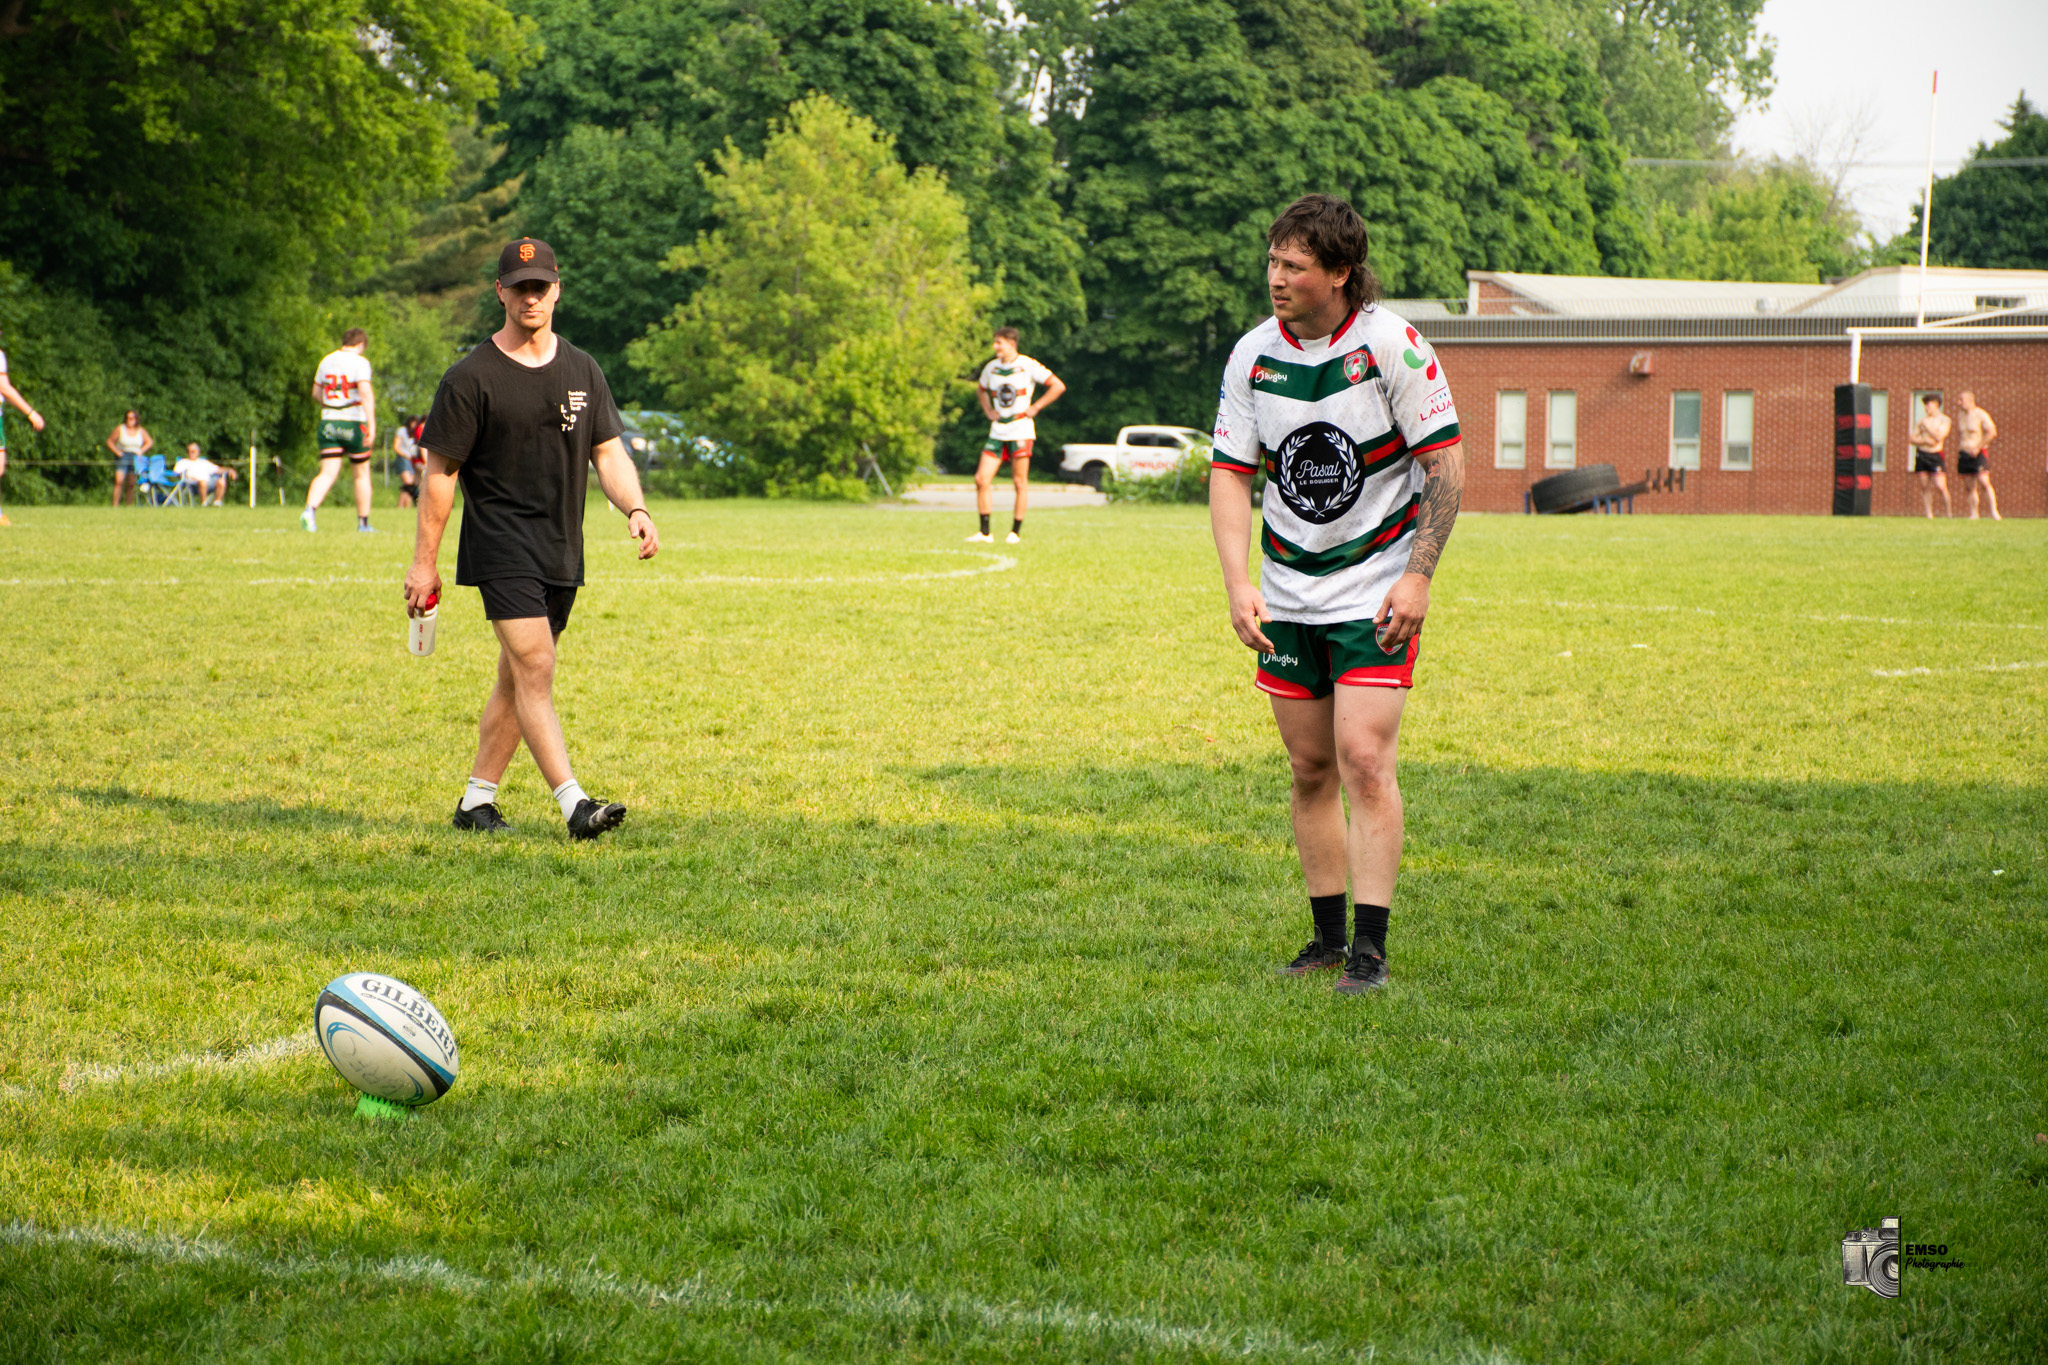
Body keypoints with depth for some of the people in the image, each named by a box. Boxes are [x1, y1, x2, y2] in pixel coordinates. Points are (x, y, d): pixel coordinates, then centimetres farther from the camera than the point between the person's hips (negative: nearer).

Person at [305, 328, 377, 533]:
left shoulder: (327, 361, 10)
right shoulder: (359, 362, -7)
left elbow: (316, 395, 19)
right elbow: (366, 393, -20)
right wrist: (372, 424, -26)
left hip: (328, 423, 4)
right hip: (354, 423, -4)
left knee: (328, 473, -2)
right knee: (362, 474, 12)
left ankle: (310, 510, -27)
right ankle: (363, 522, 17)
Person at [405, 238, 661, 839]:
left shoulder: (582, 372, 11)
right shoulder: (472, 377, -5)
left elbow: (609, 452, 11)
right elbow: (440, 472, -3)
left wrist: (635, 508, -9)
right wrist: (424, 562, -5)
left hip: (562, 554, 6)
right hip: (500, 547, -6)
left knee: (518, 678, 10)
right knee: (534, 667, -16)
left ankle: (477, 800, 20)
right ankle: (574, 805, -24)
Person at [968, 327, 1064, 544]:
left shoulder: (1028, 366, -7)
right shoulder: (991, 368, 9)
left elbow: (1058, 386, -6)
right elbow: (981, 391, 29)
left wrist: (1035, 408, -8)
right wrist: (988, 411, 13)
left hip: (1021, 430, -5)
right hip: (997, 431, 5)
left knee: (1020, 481, -1)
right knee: (982, 479, -5)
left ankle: (1016, 532, 9)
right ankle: (985, 533, -1)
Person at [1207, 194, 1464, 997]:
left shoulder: (1391, 345, -13)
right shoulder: (1252, 356, -2)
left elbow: (1446, 463, -9)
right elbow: (1229, 473, 1)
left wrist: (1418, 576, -16)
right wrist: (1238, 584, -11)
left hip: (1376, 589, -4)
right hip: (1288, 592, 4)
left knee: (1364, 758, -14)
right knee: (1310, 767, 7)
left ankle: (1370, 950, -11)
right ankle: (1327, 936, 19)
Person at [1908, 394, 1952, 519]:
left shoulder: (1944, 420, 1)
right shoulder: (1922, 420, 12)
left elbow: (1939, 437, -13)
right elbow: (1912, 439, 8)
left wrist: (1926, 427, -8)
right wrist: (1925, 441, -9)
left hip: (1935, 455, -4)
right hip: (1921, 454, 4)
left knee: (1941, 486, -12)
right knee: (1925, 487, 2)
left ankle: (1949, 514, -6)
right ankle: (1929, 515, 5)